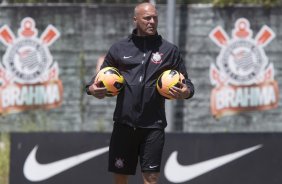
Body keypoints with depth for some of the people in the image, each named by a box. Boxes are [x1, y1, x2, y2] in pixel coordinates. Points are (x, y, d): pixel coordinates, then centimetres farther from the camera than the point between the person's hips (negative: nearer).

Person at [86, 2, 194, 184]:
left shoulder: (169, 50, 4)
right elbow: (100, 78, 15)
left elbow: (186, 83, 9)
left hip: (153, 126, -2)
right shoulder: (119, 49, 7)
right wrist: (92, 88, -8)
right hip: (124, 123, 2)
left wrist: (186, 92, -14)